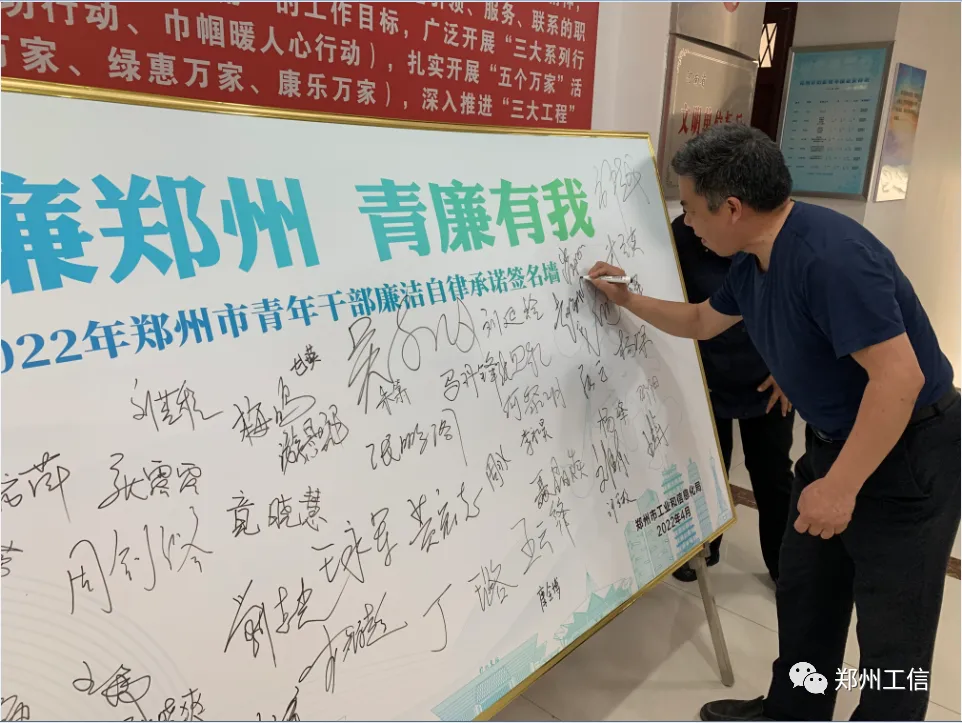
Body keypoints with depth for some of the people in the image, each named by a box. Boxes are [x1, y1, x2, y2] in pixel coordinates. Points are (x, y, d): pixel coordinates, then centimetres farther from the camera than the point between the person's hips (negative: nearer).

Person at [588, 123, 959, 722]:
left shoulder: (830, 256, -30)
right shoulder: (753, 262, 0)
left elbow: (899, 376, -32)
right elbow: (702, 321, 19)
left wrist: (840, 486, -29)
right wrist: (628, 300, 15)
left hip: (909, 452, -9)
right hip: (835, 441, 9)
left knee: (893, 630, 5)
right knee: (803, 594, 20)